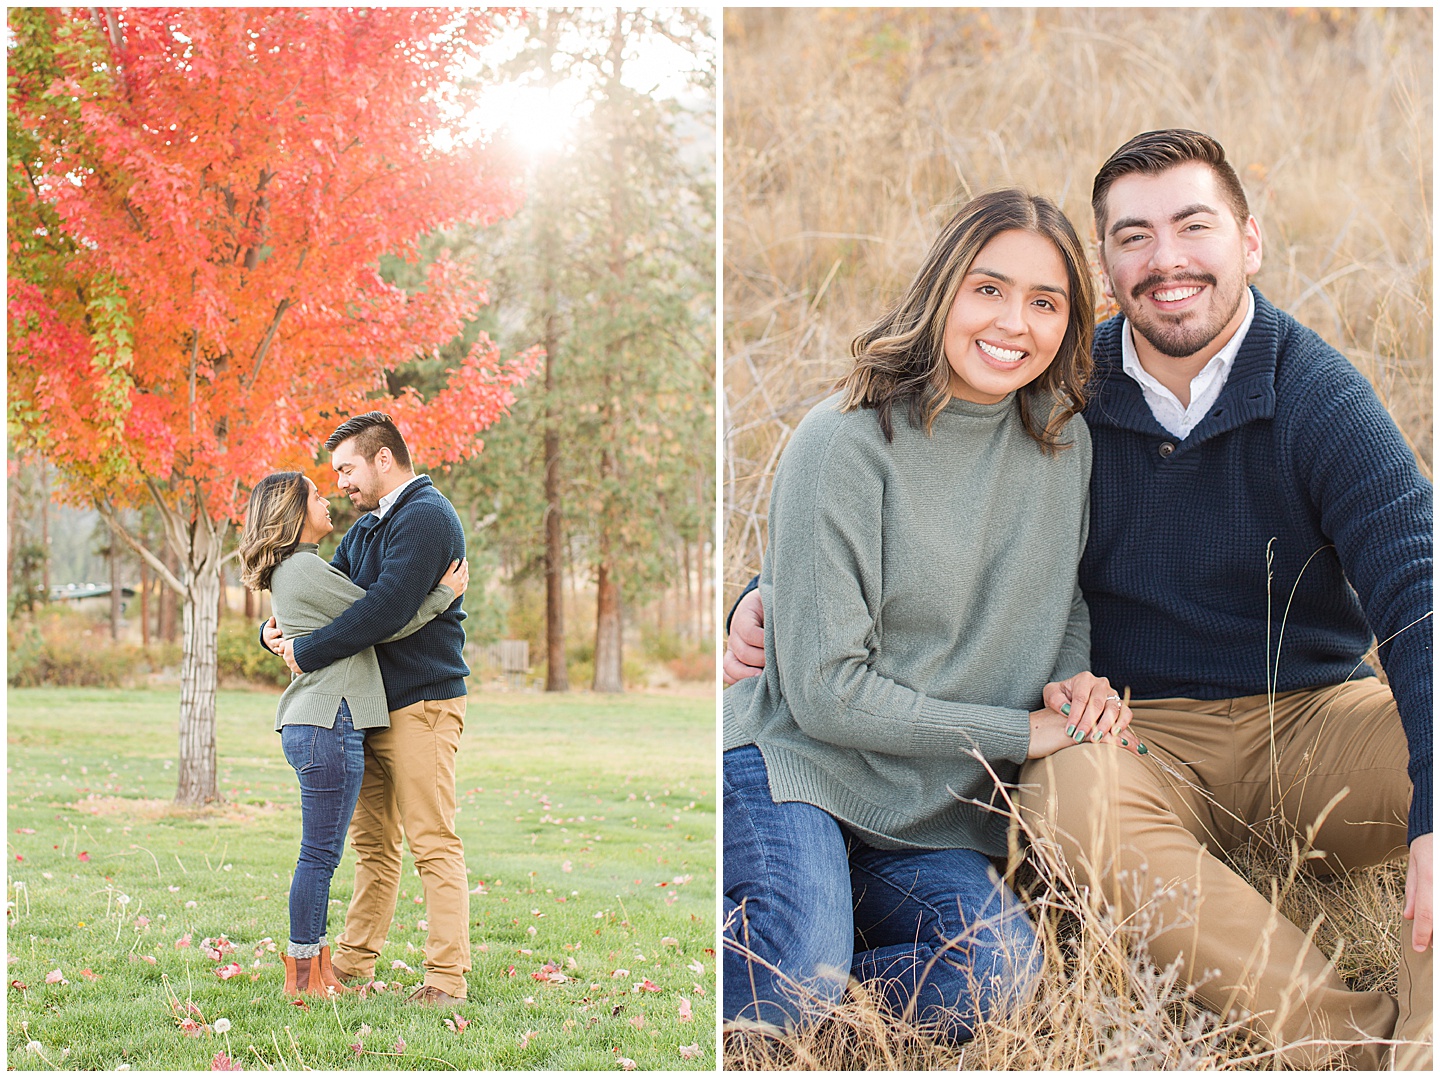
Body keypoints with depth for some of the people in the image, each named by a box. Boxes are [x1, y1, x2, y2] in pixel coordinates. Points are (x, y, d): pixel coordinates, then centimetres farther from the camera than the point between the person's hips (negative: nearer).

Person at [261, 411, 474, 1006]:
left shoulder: (426, 517, -13)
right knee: (371, 842, 13)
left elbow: (386, 609, -24)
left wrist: (307, 652, -18)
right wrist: (276, 630, 0)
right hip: (373, 708, 9)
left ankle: (447, 978, -6)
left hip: (421, 703, -9)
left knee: (433, 844, -8)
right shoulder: (366, 528, 19)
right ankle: (352, 965, 19)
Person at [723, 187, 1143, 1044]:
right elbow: (824, 690, -16)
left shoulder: (1063, 440, 4)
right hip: (796, 766, -5)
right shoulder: (847, 445, -14)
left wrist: (1074, 681, -4)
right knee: (795, 983, -32)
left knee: (1000, 975, -25)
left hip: (936, 820, 5)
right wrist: (1021, 732, -13)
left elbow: (1066, 606, 20)